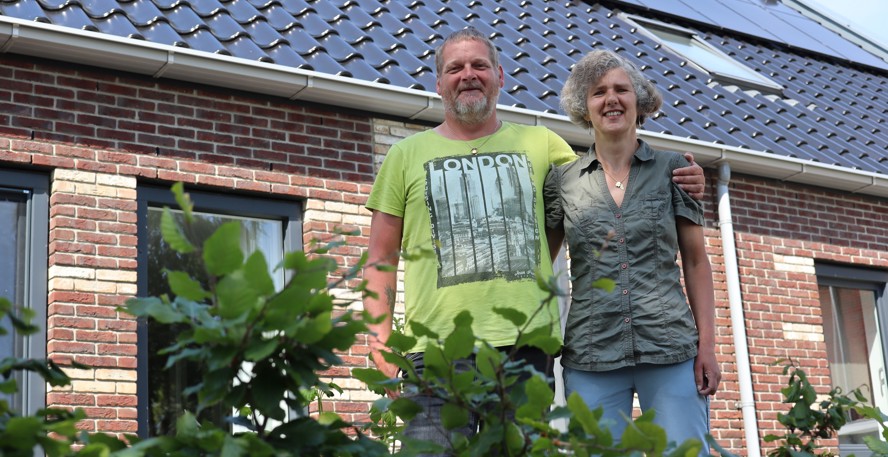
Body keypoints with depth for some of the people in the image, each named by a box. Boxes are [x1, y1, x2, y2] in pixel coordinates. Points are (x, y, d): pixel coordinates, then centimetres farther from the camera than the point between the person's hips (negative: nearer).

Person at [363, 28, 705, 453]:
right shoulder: (406, 156, 12)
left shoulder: (541, 144, 15)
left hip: (528, 342, 2)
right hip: (439, 347, -1)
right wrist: (381, 344, -1)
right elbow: (381, 261, 10)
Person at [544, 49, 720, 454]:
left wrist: (707, 344, 0)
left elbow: (696, 261, 7)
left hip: (672, 350, 0)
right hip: (590, 358, 1)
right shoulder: (562, 181, 7)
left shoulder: (671, 169, 6)